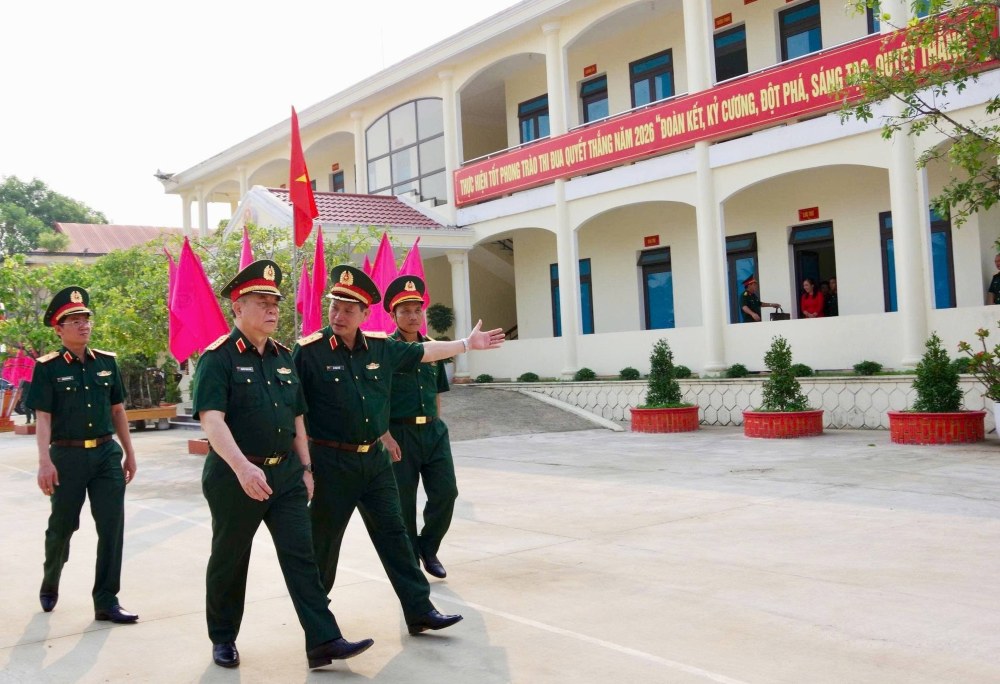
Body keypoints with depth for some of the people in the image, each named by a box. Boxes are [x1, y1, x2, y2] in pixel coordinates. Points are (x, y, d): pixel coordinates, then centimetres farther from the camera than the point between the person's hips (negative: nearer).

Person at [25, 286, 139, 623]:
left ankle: (106, 601, 6)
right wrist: (45, 461, -20)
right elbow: (43, 417, -10)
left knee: (112, 528, -2)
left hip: (107, 453, 3)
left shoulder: (107, 361, 6)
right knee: (62, 526, 12)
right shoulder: (48, 368, -5)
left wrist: (129, 453, 12)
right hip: (68, 455, -3)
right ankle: (49, 584, 40)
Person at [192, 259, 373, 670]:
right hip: (235, 476, -5)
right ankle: (223, 640, 28)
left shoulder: (284, 357, 10)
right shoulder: (218, 358, -11)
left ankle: (323, 641, -1)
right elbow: (211, 419, -23)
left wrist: (305, 469, 11)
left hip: (285, 474, 5)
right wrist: (242, 467, -35)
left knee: (301, 556, 0)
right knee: (229, 561, 10)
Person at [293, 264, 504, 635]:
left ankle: (419, 611, 11)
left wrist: (467, 343, 28)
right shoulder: (309, 351, -11)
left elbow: (424, 352, 20)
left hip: (375, 458, 5)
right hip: (331, 462, -5)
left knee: (393, 533, 6)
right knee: (323, 539, 7)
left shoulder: (382, 348, 4)